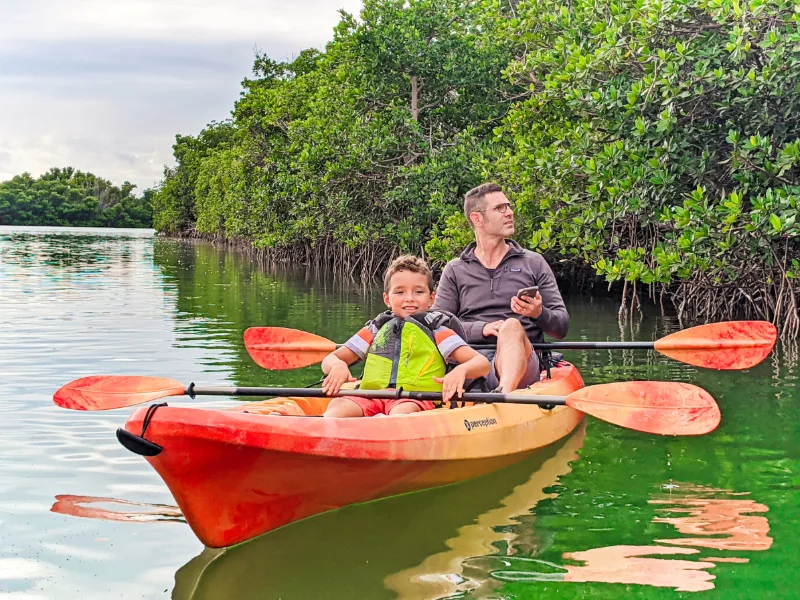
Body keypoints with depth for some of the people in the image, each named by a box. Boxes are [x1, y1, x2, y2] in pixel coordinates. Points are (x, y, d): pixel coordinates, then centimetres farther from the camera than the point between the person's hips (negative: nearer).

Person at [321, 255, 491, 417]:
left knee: (402, 411, -39)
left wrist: (461, 371, -20)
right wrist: (337, 366, -3)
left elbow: (482, 363, 5)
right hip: (372, 397, 3)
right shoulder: (376, 329, 26)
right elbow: (329, 360, 24)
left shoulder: (436, 331, 17)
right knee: (338, 405, -31)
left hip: (416, 400, -2)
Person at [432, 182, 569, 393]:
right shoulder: (455, 271, 19)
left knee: (513, 326, -36)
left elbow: (562, 327, 15)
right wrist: (482, 328, -8)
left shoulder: (534, 263, 20)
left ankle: (505, 393, -62)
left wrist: (539, 314, -9)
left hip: (521, 363, -2)